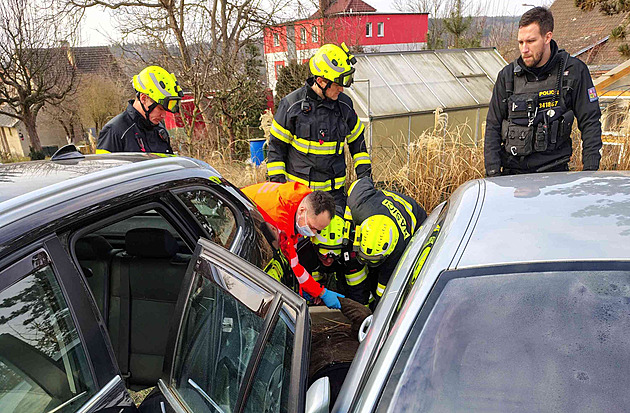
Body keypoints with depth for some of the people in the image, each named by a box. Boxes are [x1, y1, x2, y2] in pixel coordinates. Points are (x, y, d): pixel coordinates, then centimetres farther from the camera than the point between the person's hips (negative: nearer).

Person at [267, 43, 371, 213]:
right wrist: (278, 181, -3)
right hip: (298, 188, -2)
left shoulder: (344, 105, 3)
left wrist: (364, 174, 10)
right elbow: (276, 146, 1)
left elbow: (357, 140, 17)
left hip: (334, 189, 3)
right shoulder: (291, 104, -7)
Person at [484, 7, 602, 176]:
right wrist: (493, 172, -2)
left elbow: (590, 123, 6)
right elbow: (493, 126, 7)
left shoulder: (573, 71, 2)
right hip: (512, 171, 1)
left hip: (554, 171, -1)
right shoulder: (508, 75, 5)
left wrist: (590, 171, -2)